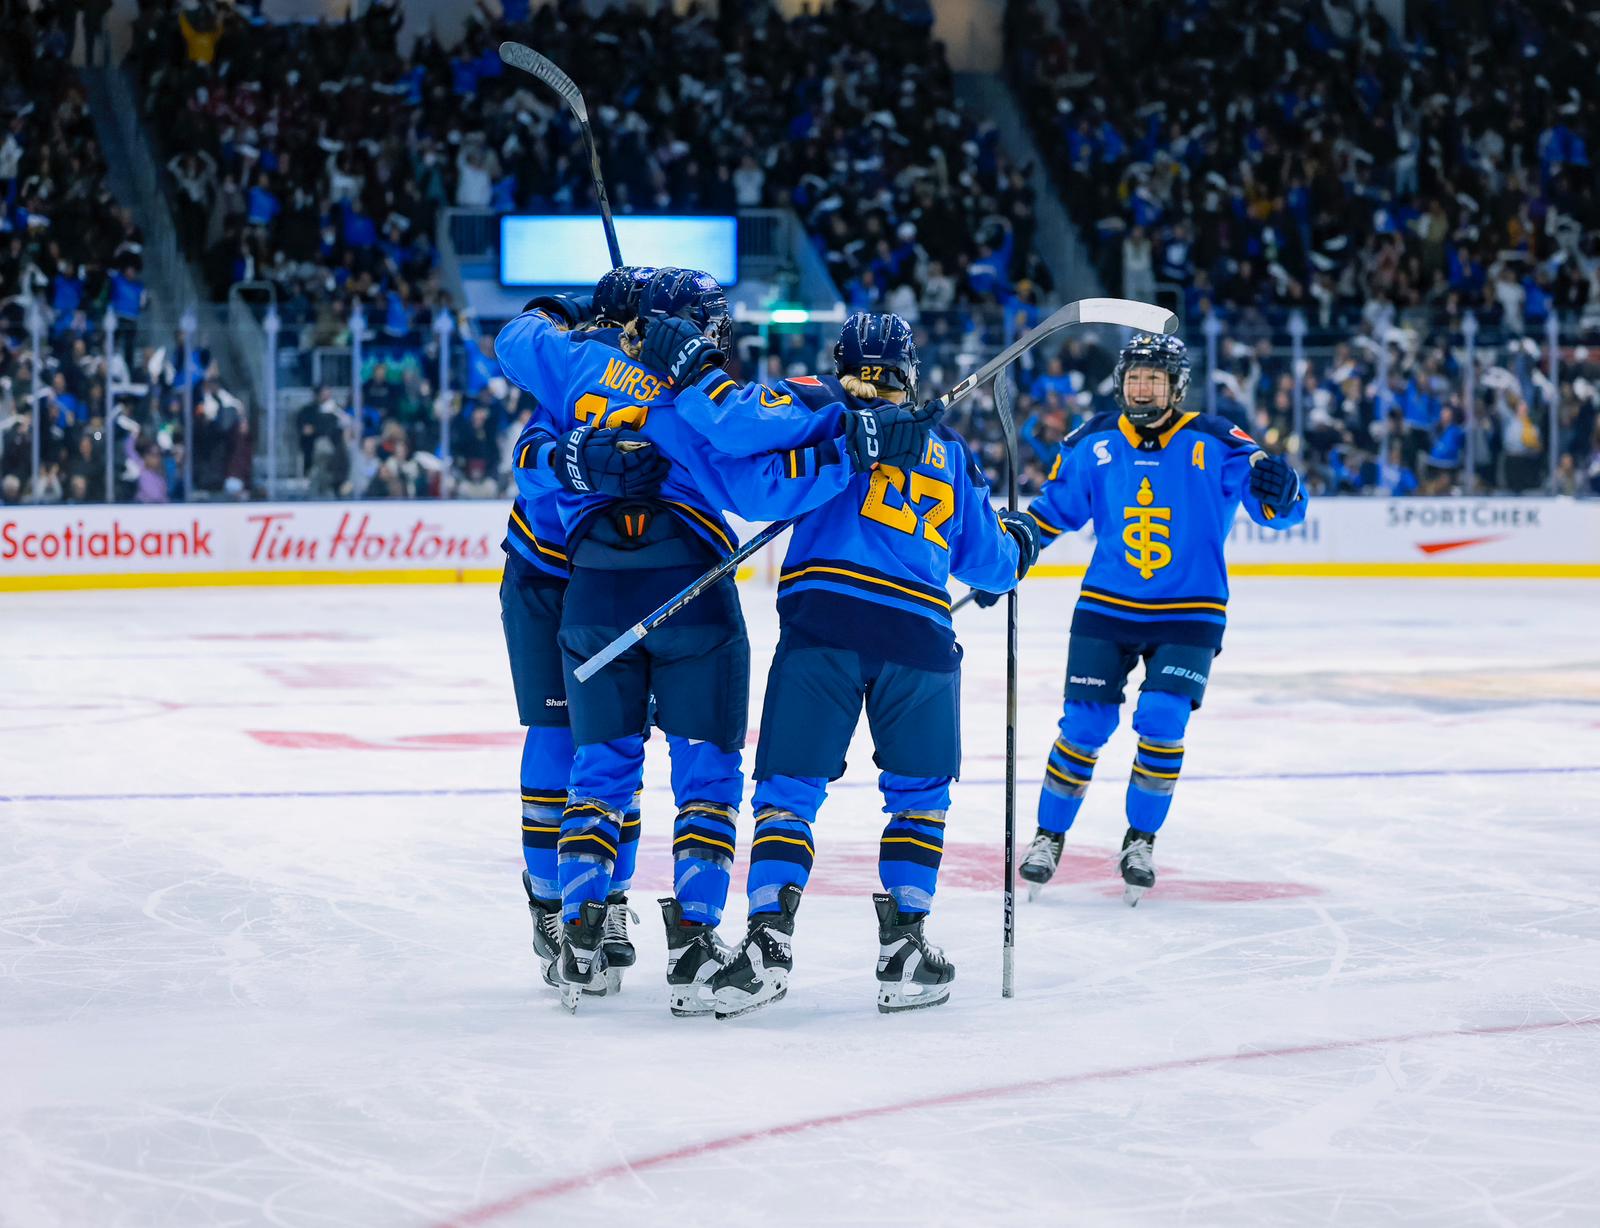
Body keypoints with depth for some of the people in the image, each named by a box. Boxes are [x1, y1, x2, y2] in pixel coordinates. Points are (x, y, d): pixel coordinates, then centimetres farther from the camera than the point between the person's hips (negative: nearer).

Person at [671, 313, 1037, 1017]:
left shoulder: (821, 410, 12)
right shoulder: (948, 450, 23)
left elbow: (734, 423, -7)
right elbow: (985, 563, 29)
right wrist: (1017, 543, 51)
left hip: (821, 619, -2)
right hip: (918, 634, 2)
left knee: (790, 787, 4)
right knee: (919, 792, 18)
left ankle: (769, 936, -10)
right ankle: (903, 946, 9)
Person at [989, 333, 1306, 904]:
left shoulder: (1214, 443, -9)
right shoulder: (1093, 445, -1)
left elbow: (1278, 511, -13)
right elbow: (1050, 512, 12)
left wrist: (1278, 489, -36)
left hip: (1189, 614, -2)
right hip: (1105, 608, 2)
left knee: (1161, 723, -13)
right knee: (1084, 724, -3)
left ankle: (1141, 841, 8)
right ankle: (1049, 836, 16)